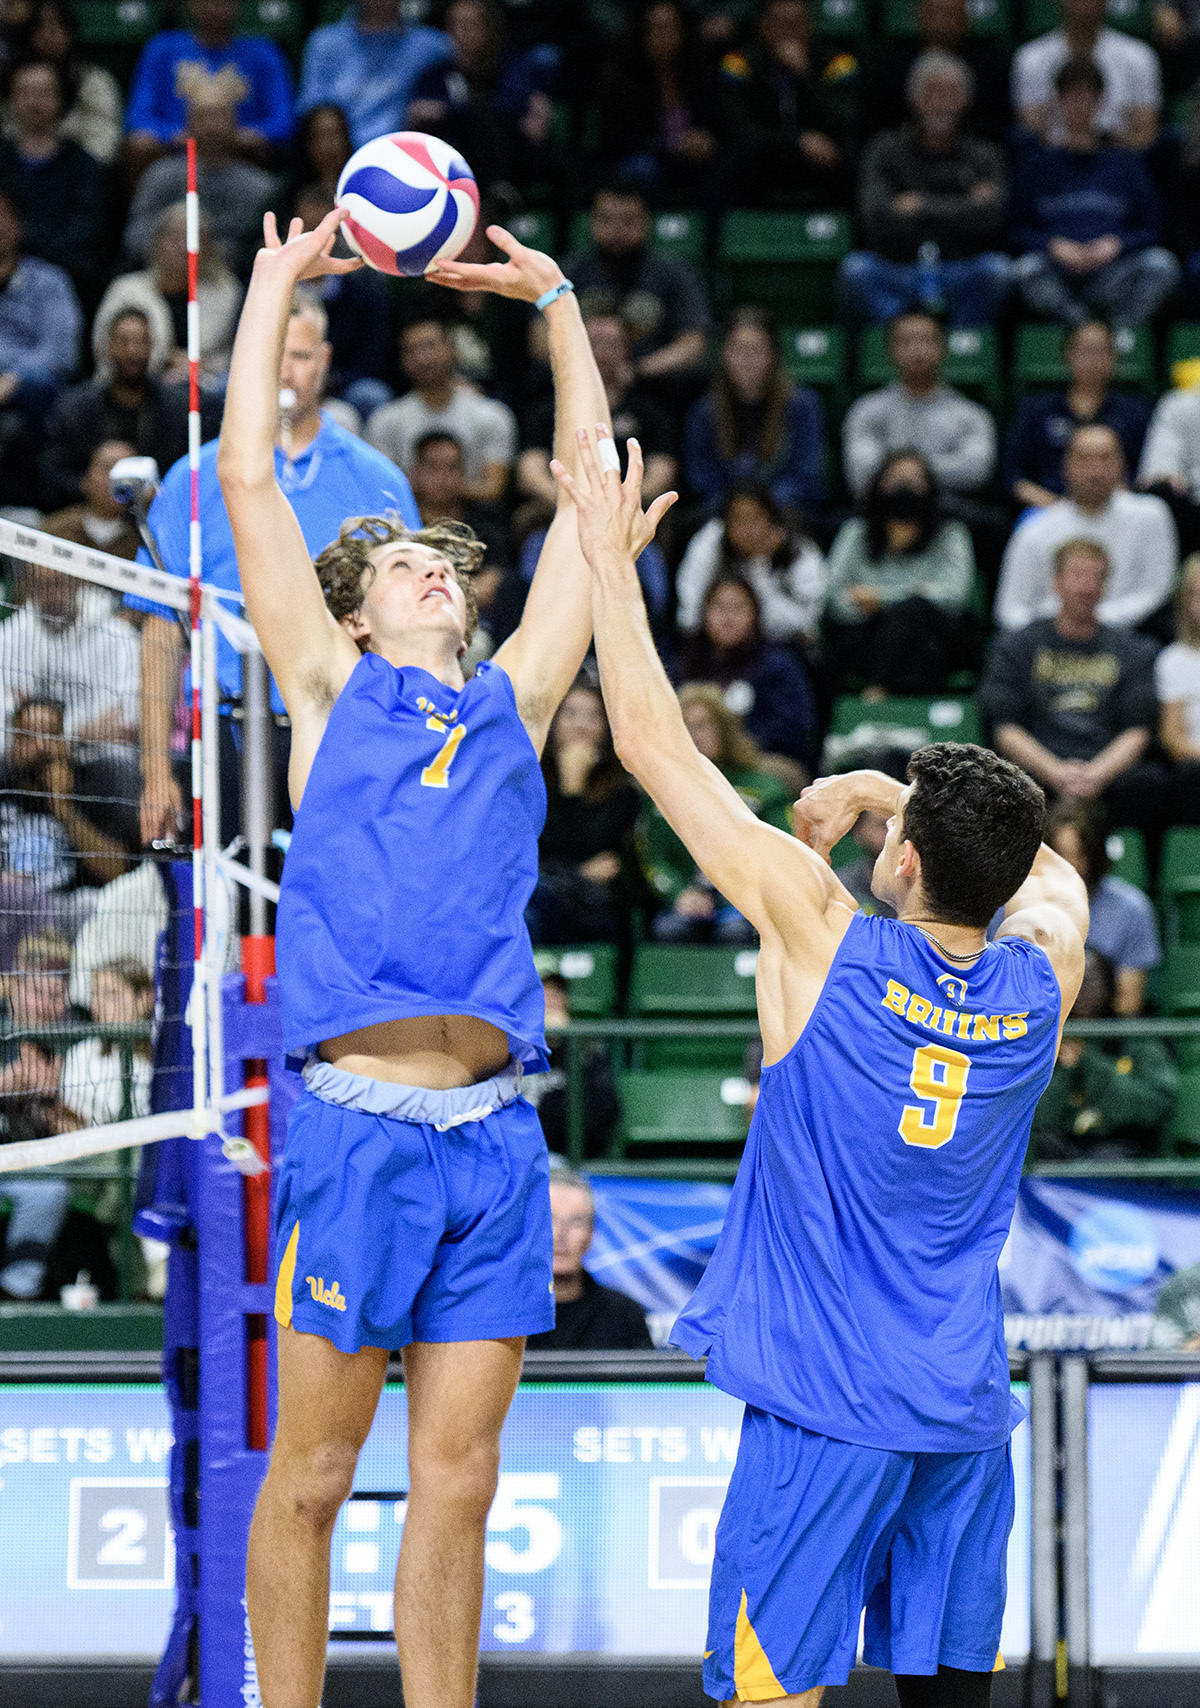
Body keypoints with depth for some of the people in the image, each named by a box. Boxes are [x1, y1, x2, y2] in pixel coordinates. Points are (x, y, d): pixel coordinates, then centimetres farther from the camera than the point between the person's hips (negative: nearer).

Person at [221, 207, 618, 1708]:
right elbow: (248, 477, 8)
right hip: (358, 1122, -3)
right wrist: (277, 284, 14)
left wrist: (557, 309, 23)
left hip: (494, 1134, 3)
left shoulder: (512, 701, 19)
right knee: (311, 1471, 2)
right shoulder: (330, 686, 11)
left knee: (457, 1479, 5)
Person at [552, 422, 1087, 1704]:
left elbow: (657, 749, -6)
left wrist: (611, 561, 3)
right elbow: (1047, 866, 27)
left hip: (826, 1405, -5)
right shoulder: (1042, 983, 0)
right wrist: (887, 791, 20)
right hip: (965, 1407, 5)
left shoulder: (826, 940, -12)